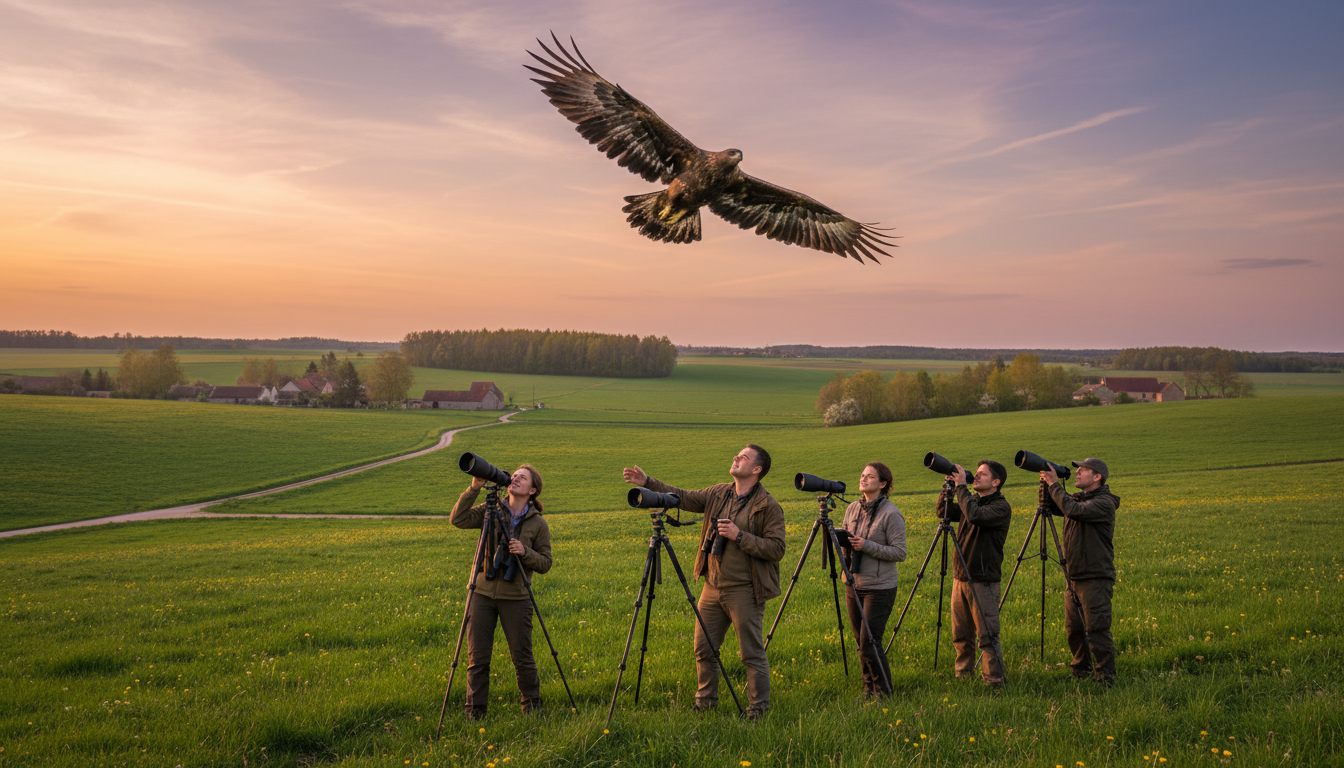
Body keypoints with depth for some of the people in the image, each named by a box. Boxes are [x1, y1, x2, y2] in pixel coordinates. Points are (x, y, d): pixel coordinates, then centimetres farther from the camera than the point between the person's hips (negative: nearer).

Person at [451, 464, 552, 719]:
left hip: (515, 598, -2)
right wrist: (474, 488, -15)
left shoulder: (538, 524, 0)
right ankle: (475, 712, 17)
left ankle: (532, 707, 25)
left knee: (522, 657, 5)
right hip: (483, 593, 2)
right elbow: (458, 519, -8)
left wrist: (525, 552, -18)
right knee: (477, 657, 5)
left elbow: (545, 563, 1)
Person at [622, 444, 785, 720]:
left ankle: (758, 707, 17)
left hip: (744, 591, -6)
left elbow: (776, 549, -14)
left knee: (752, 653, 2)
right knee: (703, 648, 13)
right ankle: (705, 700, 29)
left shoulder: (768, 506, -10)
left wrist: (739, 536, -21)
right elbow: (684, 498, 11)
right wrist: (647, 482, 3)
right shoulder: (718, 494, 8)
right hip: (713, 586, 6)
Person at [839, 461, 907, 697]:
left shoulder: (891, 514, -12)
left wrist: (867, 546, -22)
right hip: (853, 584, 6)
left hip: (879, 588, -6)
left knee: (869, 643, -9)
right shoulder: (853, 508, 7)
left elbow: (900, 553, -14)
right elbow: (845, 540, 20)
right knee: (861, 642, 12)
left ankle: (883, 691, 8)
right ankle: (869, 688, 26)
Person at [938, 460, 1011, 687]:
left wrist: (961, 486, -20)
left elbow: (975, 515, -27)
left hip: (983, 581, -7)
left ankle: (994, 680, 4)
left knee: (987, 635, -5)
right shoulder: (971, 500, 13)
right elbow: (943, 512, 13)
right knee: (961, 635, 13)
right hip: (960, 578, 7)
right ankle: (963, 675, 26)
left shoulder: (1001, 507, -11)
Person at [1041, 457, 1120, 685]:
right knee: (1073, 628, 13)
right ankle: (1082, 669, 28)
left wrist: (1054, 484, -22)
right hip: (1074, 577, 8)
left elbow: (1073, 510, -28)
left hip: (1096, 579, -8)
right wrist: (1046, 486, 0)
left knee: (1097, 628, -7)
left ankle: (1105, 675, 4)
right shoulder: (1078, 498, 14)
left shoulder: (1104, 503, -14)